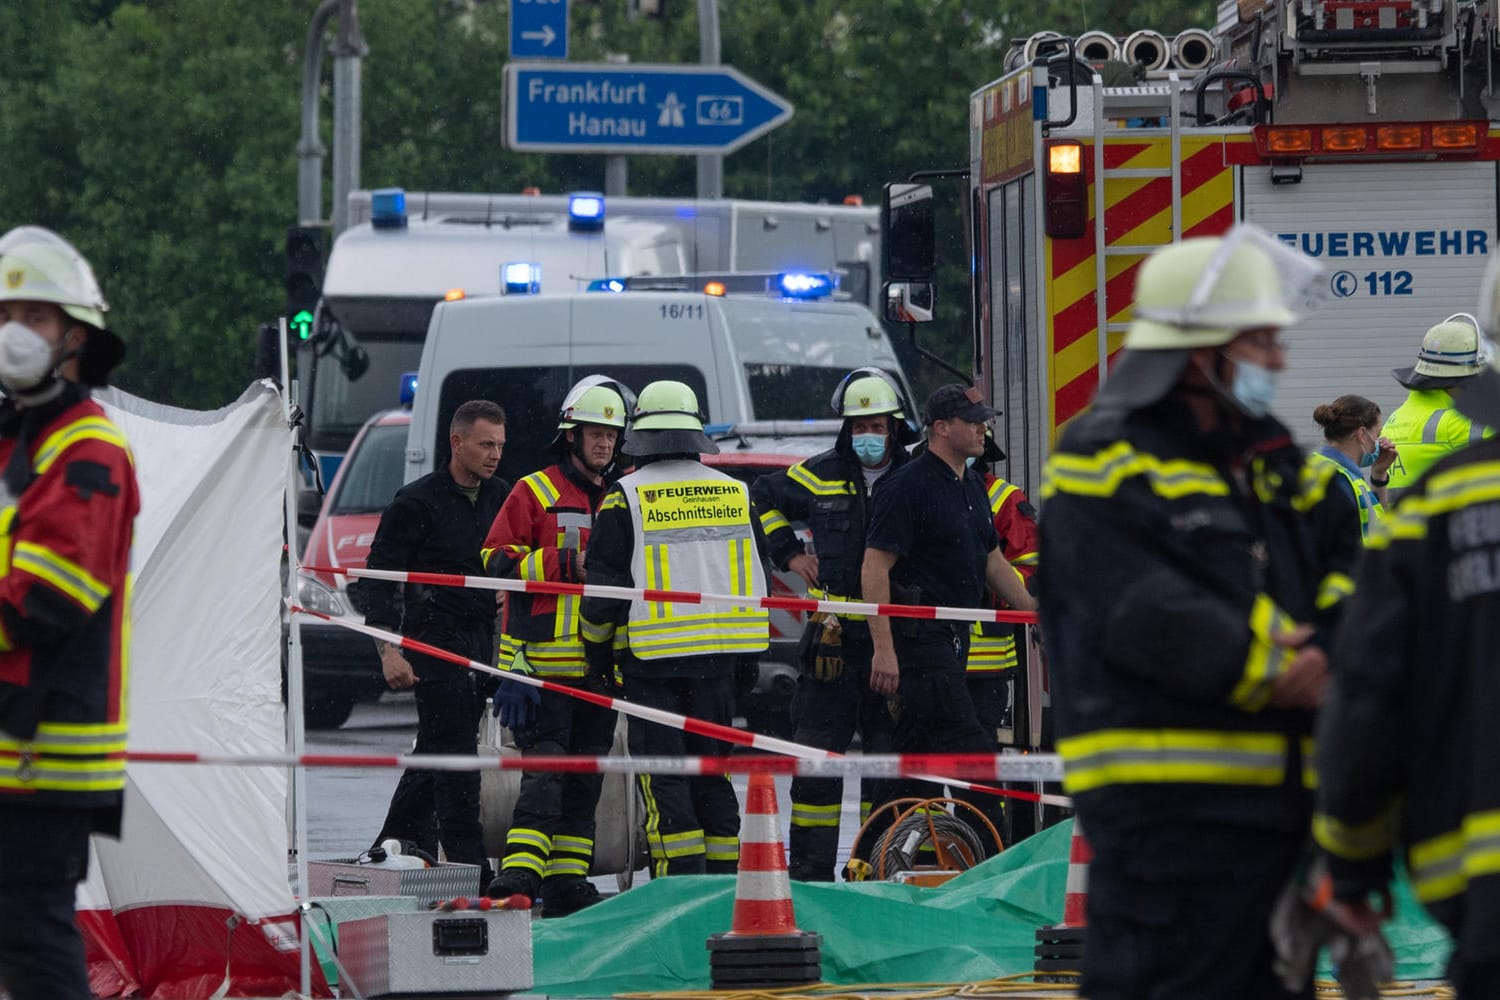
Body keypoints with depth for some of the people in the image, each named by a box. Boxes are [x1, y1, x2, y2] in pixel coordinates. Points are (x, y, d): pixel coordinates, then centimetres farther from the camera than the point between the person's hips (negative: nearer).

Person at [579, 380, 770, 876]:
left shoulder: (626, 498, -7)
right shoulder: (734, 492, 7)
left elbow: (604, 585, -6)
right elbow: (756, 577, 13)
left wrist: (598, 651, 8)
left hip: (653, 656, -4)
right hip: (719, 658, 4)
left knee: (662, 776, -2)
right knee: (712, 772, 13)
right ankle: (723, 881, 15)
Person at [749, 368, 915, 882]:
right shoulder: (819, 476, 6)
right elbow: (764, 497, 24)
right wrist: (787, 551, 13)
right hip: (833, 634, 0)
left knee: (890, 752, 3)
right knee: (816, 751, -2)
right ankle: (810, 864, 2)